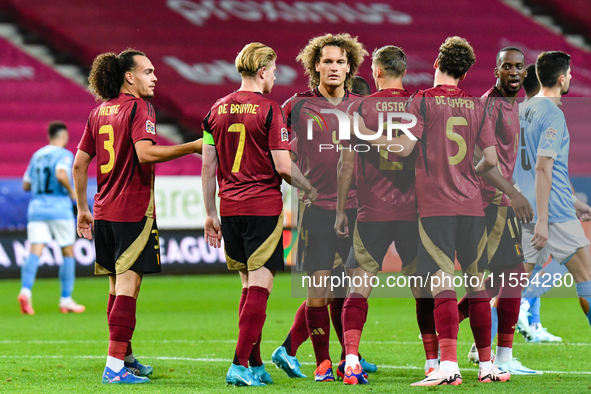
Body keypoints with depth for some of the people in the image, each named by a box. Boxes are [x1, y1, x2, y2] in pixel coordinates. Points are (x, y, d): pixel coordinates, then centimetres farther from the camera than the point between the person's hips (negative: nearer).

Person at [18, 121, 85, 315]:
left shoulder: (37, 156, 16)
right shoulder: (64, 154, -4)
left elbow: (26, 185, 19)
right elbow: (61, 175, -24)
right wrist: (71, 191, -8)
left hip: (36, 207, 5)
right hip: (59, 207, -5)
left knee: (34, 253, -6)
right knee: (68, 253, 9)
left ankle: (25, 290, -29)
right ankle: (66, 300, 9)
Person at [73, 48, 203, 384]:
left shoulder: (99, 112, 14)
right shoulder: (139, 108, -8)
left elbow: (79, 164, 15)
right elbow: (145, 153, -23)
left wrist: (83, 209, 22)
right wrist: (192, 147, -17)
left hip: (104, 210, 8)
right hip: (134, 210, -8)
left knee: (117, 286, 16)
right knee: (127, 287, -8)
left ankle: (126, 357, 27)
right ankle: (115, 366, -13)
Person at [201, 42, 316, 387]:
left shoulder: (218, 110, 9)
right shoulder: (269, 110, -9)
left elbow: (208, 167, 10)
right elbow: (283, 167, -12)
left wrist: (211, 214, 16)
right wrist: (309, 189, 5)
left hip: (229, 207, 6)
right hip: (264, 206, -6)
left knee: (249, 285, 15)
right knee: (259, 286, -5)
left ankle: (255, 364, 16)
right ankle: (241, 365, -12)